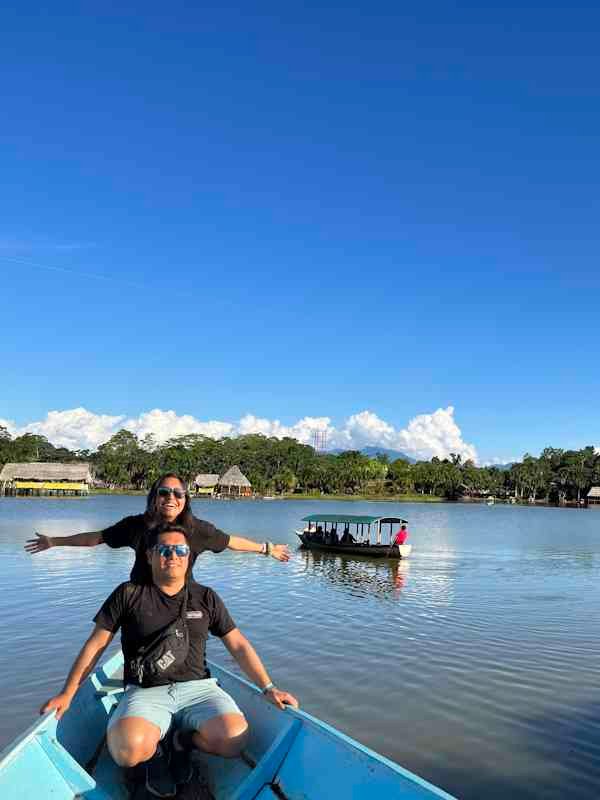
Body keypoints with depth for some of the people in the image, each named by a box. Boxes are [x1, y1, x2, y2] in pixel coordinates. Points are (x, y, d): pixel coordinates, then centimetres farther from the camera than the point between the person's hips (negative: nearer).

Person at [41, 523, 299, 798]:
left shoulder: (206, 598, 9)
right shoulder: (129, 595, 4)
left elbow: (238, 645, 10)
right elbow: (95, 645, 7)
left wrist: (268, 688, 2)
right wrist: (67, 694, 2)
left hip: (198, 687, 2)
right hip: (146, 692, -2)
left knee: (235, 739, -26)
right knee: (127, 751, -33)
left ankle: (183, 740, 8)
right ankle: (155, 751, 5)